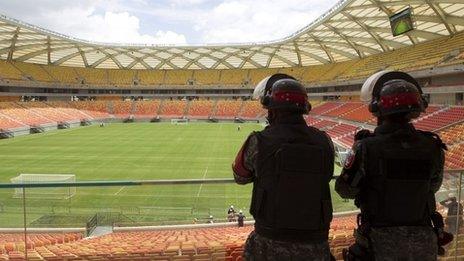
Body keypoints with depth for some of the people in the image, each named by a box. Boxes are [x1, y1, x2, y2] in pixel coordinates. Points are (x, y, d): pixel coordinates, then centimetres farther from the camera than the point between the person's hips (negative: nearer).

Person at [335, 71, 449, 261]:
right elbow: (433, 187, 10)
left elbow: (346, 190, -8)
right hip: (423, 239, 3)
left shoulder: (366, 148, -18)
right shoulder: (433, 148, -8)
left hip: (382, 240, -2)